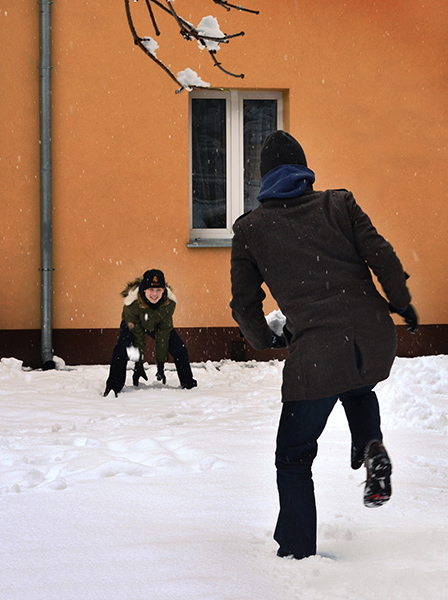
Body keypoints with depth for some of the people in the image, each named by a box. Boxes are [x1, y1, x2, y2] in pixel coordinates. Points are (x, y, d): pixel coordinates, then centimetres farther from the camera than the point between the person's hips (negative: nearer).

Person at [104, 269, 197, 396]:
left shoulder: (169, 302, -32)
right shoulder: (133, 302, -39)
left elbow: (163, 334, -24)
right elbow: (136, 334, -29)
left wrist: (161, 365, -22)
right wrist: (138, 365, -26)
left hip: (158, 325, 2)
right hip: (133, 324, -2)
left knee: (179, 350, -8)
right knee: (121, 349, -27)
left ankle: (188, 384, 15)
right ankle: (113, 388, -14)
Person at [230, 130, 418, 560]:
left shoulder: (249, 229, 9)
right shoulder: (339, 204, 11)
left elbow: (244, 305, 11)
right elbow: (382, 256, 2)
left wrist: (267, 340, 30)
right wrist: (402, 304, 18)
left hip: (316, 355, -3)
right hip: (377, 343, 3)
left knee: (294, 459, 14)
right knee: (358, 391, 37)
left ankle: (297, 553, 12)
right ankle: (371, 449, 8)